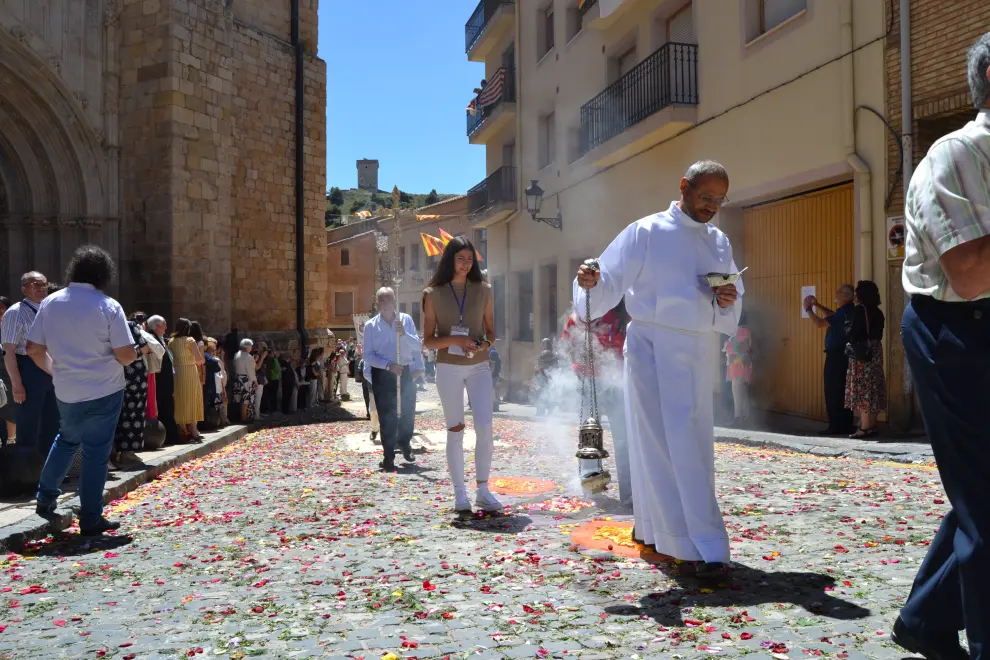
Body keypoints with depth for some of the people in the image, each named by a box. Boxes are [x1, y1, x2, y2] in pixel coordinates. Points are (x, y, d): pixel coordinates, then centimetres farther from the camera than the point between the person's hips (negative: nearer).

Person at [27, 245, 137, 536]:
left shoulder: (50, 302, 0)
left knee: (67, 439, 28)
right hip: (104, 392, -5)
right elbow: (125, 355, -17)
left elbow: (34, 349, 3)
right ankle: (90, 520, 10)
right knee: (95, 452, 4)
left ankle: (46, 497, 30)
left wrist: (54, 370, 20)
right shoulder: (108, 306, -14)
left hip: (66, 391, 5)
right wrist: (134, 354, 6)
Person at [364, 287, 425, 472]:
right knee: (387, 417, 0)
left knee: (408, 411, 9)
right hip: (382, 375, -2)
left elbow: (416, 345, -1)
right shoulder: (371, 325, 0)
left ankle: (404, 442, 37)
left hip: (405, 372, 2)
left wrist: (404, 334, -19)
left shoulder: (406, 320, 3)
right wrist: (388, 365, -17)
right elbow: (368, 355, -4)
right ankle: (388, 457, 8)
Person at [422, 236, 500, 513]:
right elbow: (428, 340, 0)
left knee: (485, 427, -9)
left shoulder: (483, 290, 6)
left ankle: (483, 490, 3)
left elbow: (491, 331, 11)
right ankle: (459, 493, 12)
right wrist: (455, 340, -18)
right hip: (448, 368, -1)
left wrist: (484, 345, -12)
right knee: (455, 430, 3)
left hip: (479, 366, 1)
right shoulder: (433, 294, 1)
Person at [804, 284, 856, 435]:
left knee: (833, 392, -4)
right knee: (842, 391, 14)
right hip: (842, 355, 10)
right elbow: (833, 315, 30)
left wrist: (808, 309, -7)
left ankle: (836, 426, -2)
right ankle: (846, 424, 19)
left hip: (836, 356, -10)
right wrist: (817, 305, 19)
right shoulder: (847, 311, 10)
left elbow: (819, 323, -21)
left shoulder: (844, 312, -19)